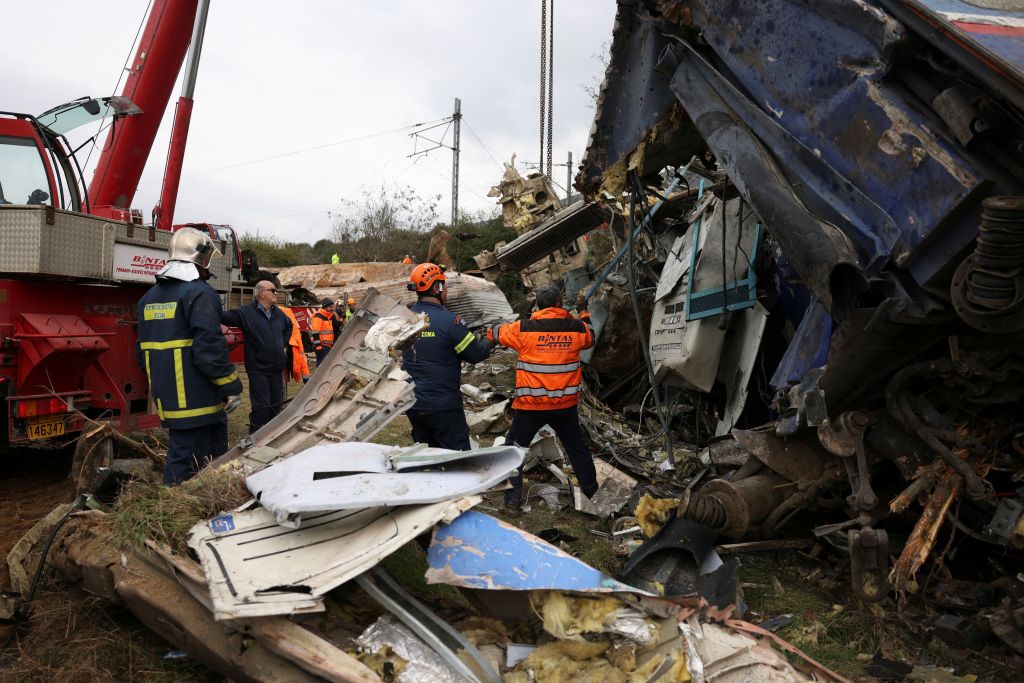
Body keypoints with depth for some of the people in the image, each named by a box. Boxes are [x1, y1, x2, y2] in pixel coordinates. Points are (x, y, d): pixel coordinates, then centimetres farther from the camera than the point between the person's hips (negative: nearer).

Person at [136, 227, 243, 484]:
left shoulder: (149, 297, 16)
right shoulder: (199, 294, -13)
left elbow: (143, 350, 22)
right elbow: (210, 348, -20)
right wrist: (231, 386, -12)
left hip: (166, 397, 9)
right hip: (195, 401, -9)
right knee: (186, 463, -3)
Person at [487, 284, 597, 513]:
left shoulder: (523, 329, -11)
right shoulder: (576, 327, -4)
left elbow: (494, 333, 4)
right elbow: (589, 338, 20)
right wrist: (584, 312, 34)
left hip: (531, 405, -3)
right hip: (565, 404, 3)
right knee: (577, 447, 21)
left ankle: (513, 499, 9)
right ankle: (591, 491, 32)